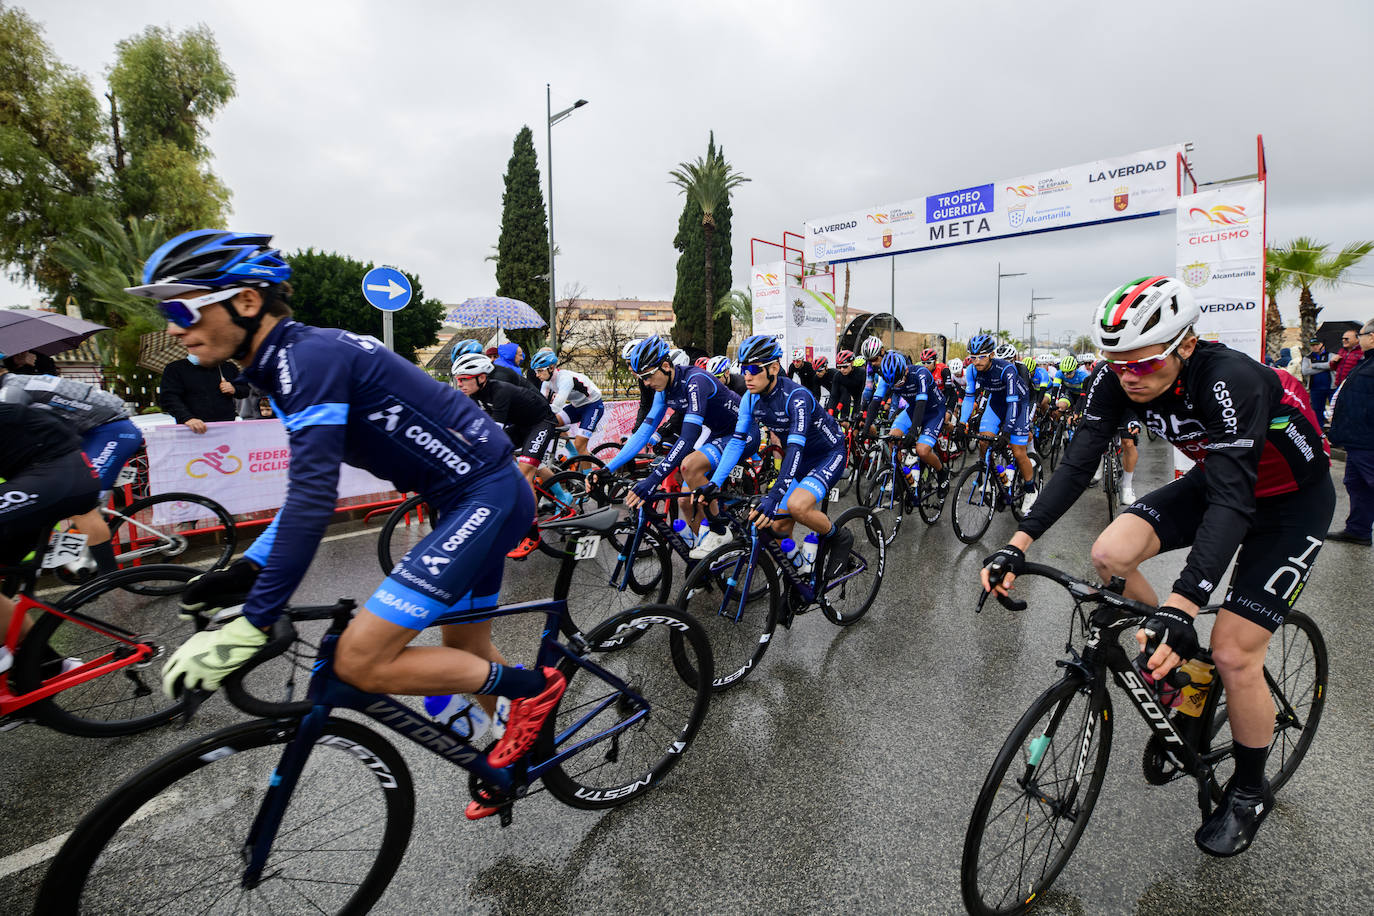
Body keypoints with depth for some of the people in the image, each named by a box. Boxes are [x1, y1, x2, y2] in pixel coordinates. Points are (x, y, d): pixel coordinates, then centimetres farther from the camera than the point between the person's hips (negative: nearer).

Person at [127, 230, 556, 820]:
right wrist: (246, 569, 12)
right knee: (465, 645, 22)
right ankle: (521, 756, 45)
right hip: (471, 494, 10)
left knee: (359, 661, -12)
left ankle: (531, 688, 6)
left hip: (487, 495, -10)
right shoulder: (289, 362, 13)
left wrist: (250, 626, -22)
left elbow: (314, 499, -26)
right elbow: (309, 485, 18)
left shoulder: (311, 355, -18)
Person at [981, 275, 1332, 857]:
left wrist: (1179, 607, -52)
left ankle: (1250, 791, 18)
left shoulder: (1231, 381, -36)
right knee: (1110, 555, -18)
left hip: (1290, 501, -5)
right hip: (1214, 478, 5)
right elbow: (1078, 462, -21)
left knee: (1233, 654, -10)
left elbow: (1231, 501, -42)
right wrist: (1017, 545, -31)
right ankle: (1179, 657, 11)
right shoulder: (1119, 378, -20)